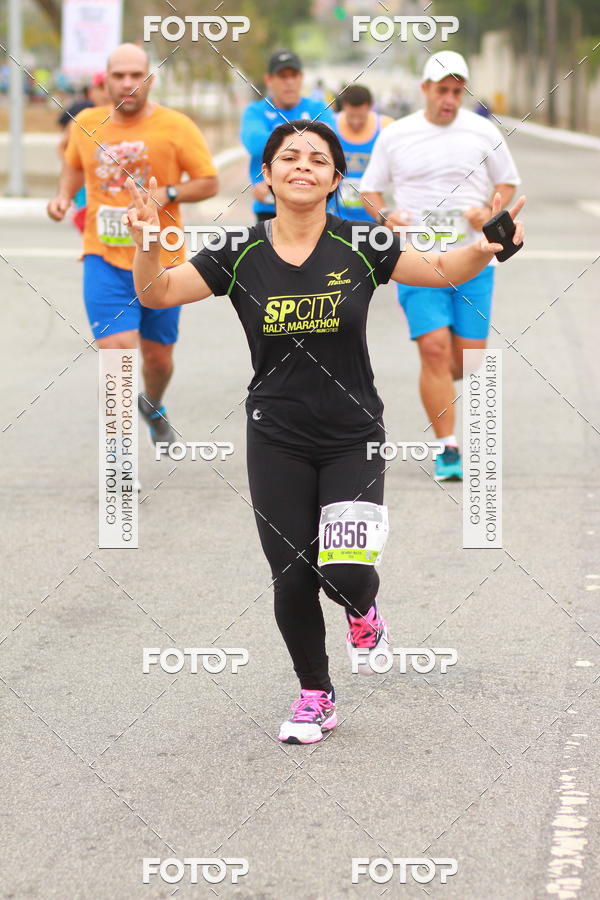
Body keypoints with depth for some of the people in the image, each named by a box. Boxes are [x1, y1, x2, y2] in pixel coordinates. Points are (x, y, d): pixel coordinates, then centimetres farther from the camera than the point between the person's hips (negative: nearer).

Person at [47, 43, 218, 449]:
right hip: (104, 259, 0)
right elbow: (74, 166, 22)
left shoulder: (175, 126, -6)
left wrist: (166, 194, -18)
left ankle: (154, 409, 47)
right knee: (116, 349, -17)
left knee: (158, 357, 11)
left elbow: (209, 182, -3)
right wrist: (64, 196, 3)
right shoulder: (86, 125, 2)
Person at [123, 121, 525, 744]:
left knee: (347, 575, -15)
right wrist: (147, 243, -21)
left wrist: (485, 248, -18)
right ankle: (315, 697, 25)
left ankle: (363, 612, 23)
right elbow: (158, 294, -1)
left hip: (352, 437, -1)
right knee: (293, 580, 2)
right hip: (278, 441, 1)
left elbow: (442, 270, 3)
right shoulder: (239, 255, -5)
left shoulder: (360, 247, -7)